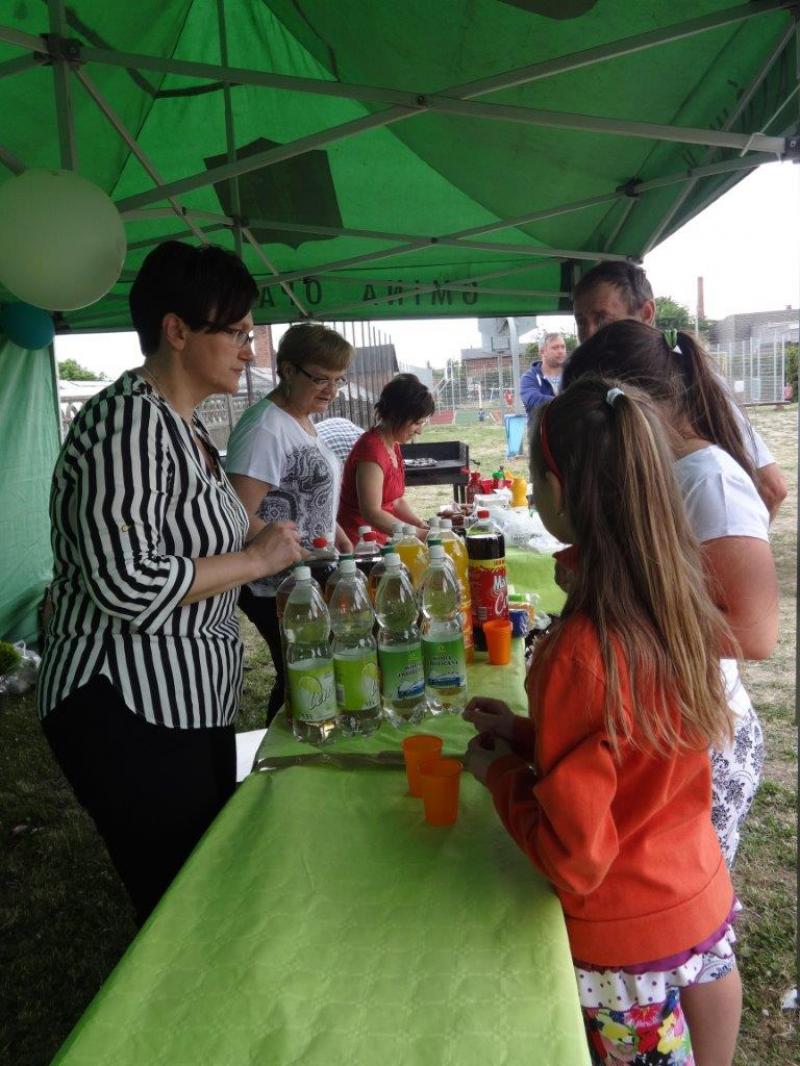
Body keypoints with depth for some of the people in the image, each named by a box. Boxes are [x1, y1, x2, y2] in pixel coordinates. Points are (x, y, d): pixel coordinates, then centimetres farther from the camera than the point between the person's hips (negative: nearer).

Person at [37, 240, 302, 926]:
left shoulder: (185, 426, 12)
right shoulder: (128, 420, -18)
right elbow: (125, 582, -28)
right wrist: (255, 559, -18)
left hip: (195, 706, 10)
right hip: (130, 715, -10)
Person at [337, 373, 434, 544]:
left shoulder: (392, 446, 11)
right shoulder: (372, 449, -18)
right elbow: (371, 513, -23)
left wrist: (423, 526, -1)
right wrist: (420, 534, -21)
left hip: (379, 541, 9)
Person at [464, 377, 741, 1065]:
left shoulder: (579, 652, -32)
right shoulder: (684, 606, -9)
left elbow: (574, 858, -23)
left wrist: (499, 768, -10)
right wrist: (527, 733, 4)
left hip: (624, 938, -6)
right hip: (703, 899, 6)